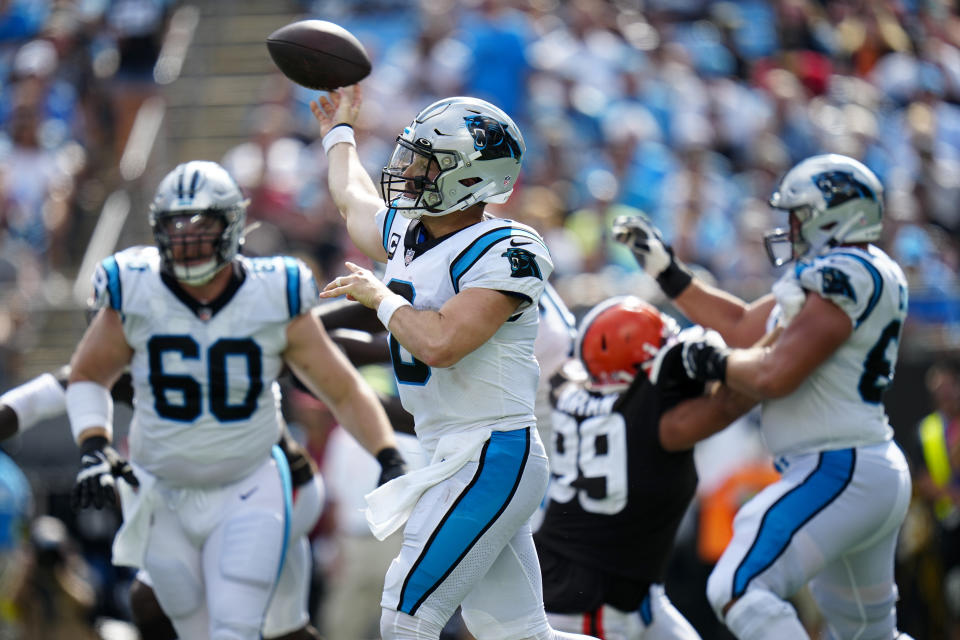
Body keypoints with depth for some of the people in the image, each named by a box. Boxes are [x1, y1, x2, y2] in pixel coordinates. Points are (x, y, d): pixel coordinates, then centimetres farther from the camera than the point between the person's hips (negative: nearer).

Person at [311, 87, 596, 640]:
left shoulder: (503, 253, -16)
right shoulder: (406, 231, 11)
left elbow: (440, 343, -28)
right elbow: (354, 201, 35)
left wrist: (381, 298, -11)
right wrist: (339, 132, 50)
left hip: (491, 462, -9)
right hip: (456, 459, 9)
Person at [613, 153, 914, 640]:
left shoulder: (846, 275, -16)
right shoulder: (832, 273, 15)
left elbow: (774, 374, -22)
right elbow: (747, 327, 23)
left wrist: (712, 361, -4)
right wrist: (667, 273, 23)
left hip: (837, 472, -11)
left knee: (739, 590, -18)